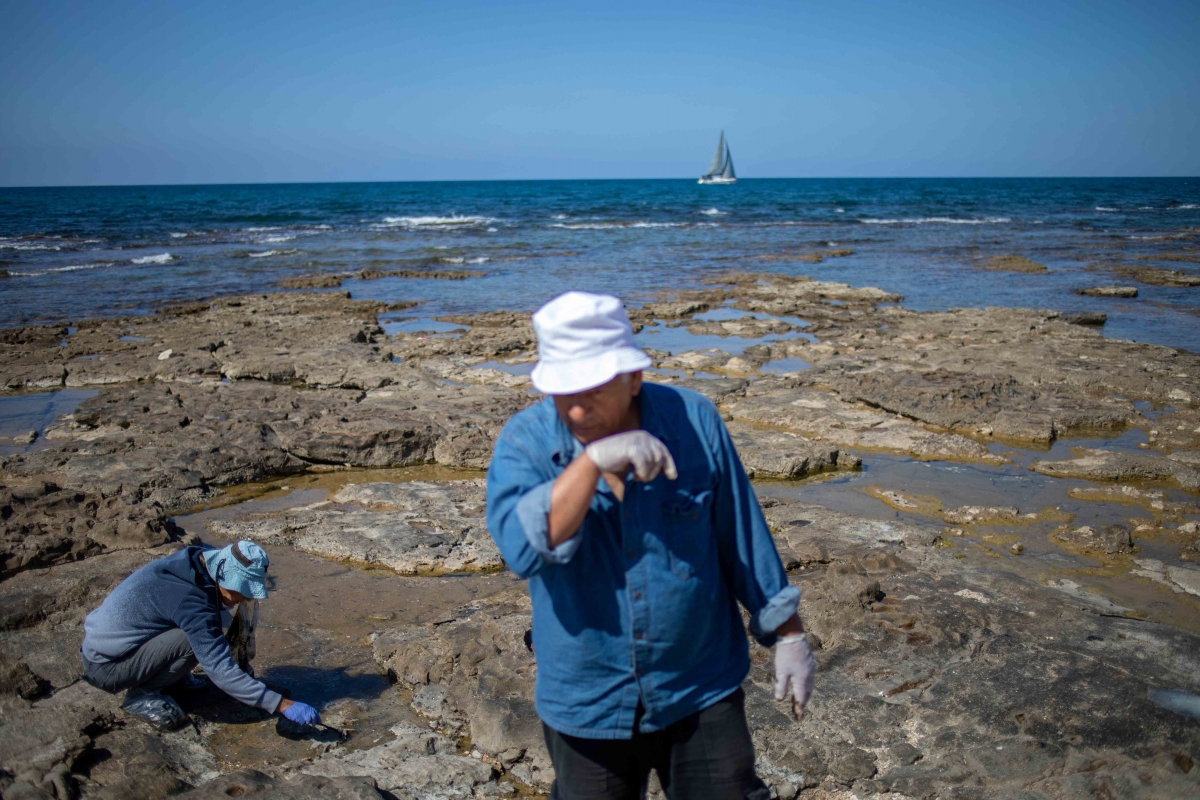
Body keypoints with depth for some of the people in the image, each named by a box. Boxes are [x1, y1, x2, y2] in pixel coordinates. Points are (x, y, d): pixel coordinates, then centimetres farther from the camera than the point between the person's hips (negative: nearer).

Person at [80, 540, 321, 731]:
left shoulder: (191, 563, -5)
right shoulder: (192, 601, -29)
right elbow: (222, 672, -31)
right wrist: (284, 706, -32)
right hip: (105, 667, -9)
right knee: (194, 639, -25)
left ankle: (172, 678, 13)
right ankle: (141, 695, -7)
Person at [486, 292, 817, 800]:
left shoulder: (693, 422, -10)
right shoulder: (524, 442, -12)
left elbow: (744, 536, -1)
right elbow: (525, 548, -28)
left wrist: (788, 636, 4)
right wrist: (593, 460, -35)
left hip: (701, 693, 0)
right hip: (587, 704, 1)